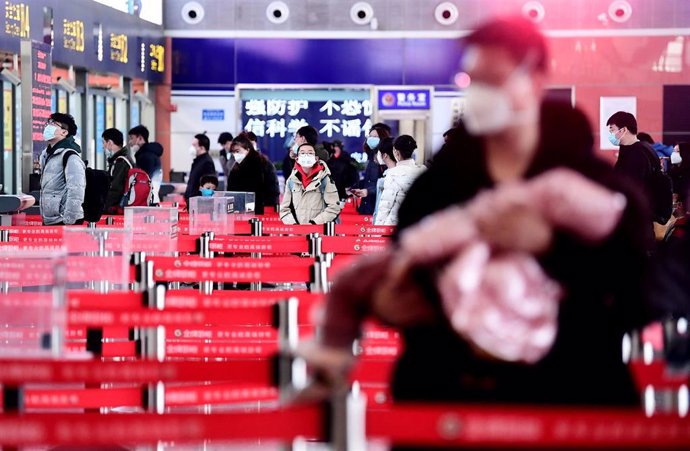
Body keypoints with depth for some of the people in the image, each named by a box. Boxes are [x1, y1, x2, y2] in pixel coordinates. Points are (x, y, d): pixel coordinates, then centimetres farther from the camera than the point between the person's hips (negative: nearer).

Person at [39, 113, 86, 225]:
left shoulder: (70, 156, -11)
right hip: (48, 221, 9)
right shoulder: (46, 155, 17)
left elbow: (75, 191, -19)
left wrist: (68, 221, -22)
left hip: (64, 222, -9)